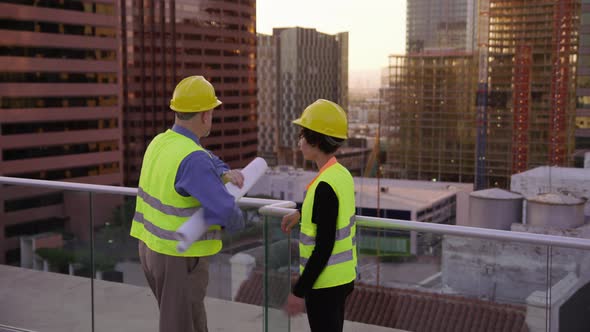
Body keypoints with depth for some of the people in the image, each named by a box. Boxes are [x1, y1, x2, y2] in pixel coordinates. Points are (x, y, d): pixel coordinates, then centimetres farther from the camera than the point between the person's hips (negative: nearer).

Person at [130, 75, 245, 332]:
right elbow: (225, 212, -29)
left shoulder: (160, 142, 4)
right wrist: (236, 222, -6)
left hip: (152, 248, 9)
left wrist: (225, 173, 0)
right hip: (180, 258, -9)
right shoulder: (192, 159, -25)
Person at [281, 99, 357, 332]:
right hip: (342, 277, 9)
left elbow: (324, 247, -23)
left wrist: (299, 291, -18)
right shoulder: (342, 175, 2)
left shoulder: (325, 186, -23)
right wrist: (301, 214, 29)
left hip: (325, 283, -9)